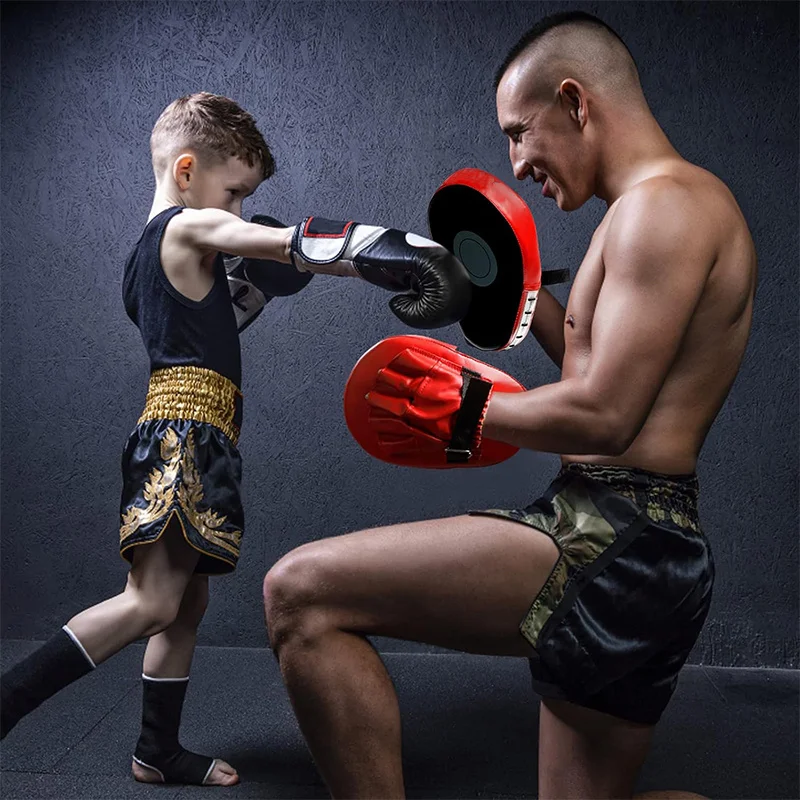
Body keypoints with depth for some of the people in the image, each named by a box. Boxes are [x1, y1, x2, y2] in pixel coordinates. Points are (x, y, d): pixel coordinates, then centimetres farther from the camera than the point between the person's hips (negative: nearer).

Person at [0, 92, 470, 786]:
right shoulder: (191, 227, -5)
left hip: (187, 444, 10)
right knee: (150, 605, -17)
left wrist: (257, 281, 20)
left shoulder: (148, 250, 24)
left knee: (188, 604, 14)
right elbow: (298, 243, -17)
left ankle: (158, 753, 24)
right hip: (186, 437, -10)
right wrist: (401, 259, -22)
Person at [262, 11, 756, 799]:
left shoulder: (664, 202, -11)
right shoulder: (685, 205, 21)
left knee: (299, 592, -18)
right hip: (641, 551, 11)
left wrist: (463, 409, -6)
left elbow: (603, 415, -20)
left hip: (615, 545, -11)